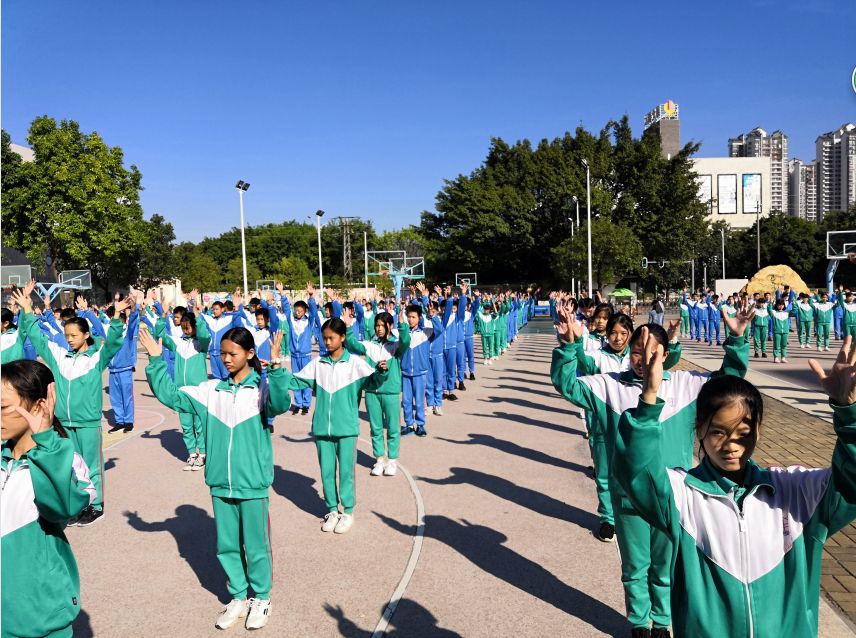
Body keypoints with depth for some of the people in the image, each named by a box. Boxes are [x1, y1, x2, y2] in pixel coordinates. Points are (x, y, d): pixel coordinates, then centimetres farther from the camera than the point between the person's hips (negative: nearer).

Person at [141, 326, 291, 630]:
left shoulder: (263, 387, -9)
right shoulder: (211, 390, 4)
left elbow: (281, 403, -29)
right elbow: (170, 395, 4)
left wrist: (276, 367, -41)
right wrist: (156, 361, -5)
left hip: (253, 485, -4)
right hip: (220, 484, 5)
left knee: (256, 546, 10)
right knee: (227, 546, 17)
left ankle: (261, 599, 31)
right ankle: (238, 597, 36)